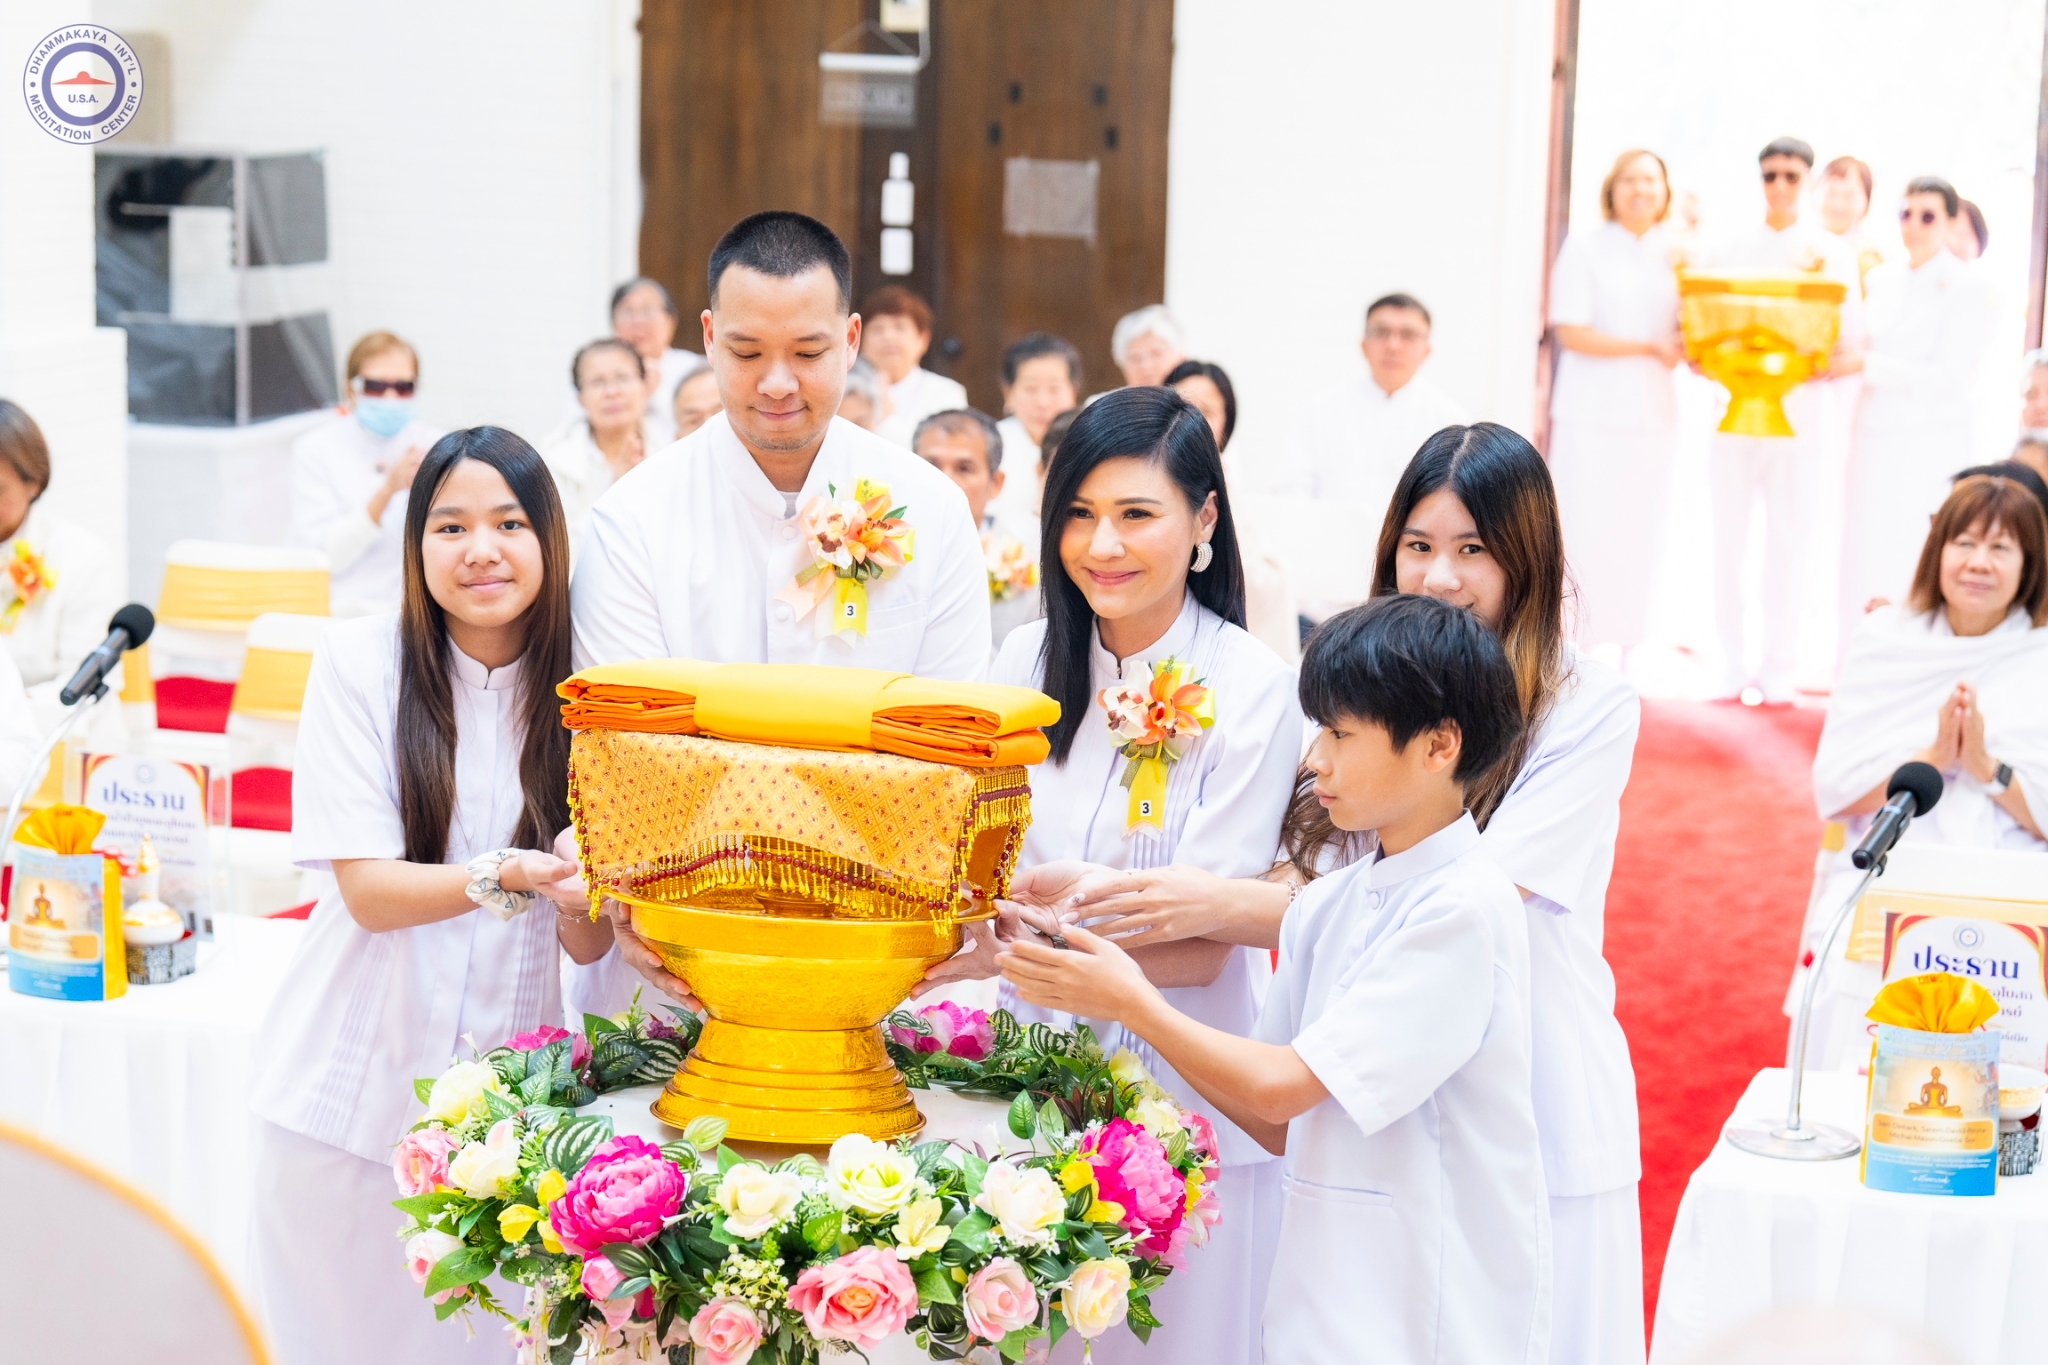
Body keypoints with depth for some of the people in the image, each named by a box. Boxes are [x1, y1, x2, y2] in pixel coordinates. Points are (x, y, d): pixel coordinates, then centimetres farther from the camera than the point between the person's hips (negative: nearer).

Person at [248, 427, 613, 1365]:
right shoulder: (359, 663, -5)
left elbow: (590, 943, -1)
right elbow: (367, 889, -11)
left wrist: (581, 894, -23)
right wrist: (506, 877, -27)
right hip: (356, 1081, -2)